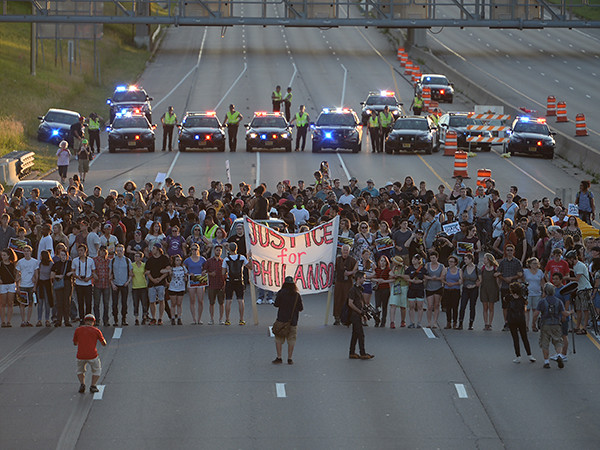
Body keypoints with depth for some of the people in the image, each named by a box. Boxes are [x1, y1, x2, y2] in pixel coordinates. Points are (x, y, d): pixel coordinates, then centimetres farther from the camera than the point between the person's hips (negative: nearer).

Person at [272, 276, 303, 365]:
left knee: (279, 340, 8)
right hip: (293, 321, 1)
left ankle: (279, 357, 2)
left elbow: (276, 304, 0)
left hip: (281, 320, -1)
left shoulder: (281, 293, -8)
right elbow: (301, 308, 1)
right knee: (291, 340, 9)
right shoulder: (297, 295, -5)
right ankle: (289, 358, 9)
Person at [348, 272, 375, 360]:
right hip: (355, 315, -10)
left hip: (358, 315, 10)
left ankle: (352, 353, 15)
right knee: (361, 334, -9)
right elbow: (350, 303, -20)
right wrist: (360, 311, -18)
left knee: (355, 334, 11)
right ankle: (362, 354, -7)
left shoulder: (359, 289, 15)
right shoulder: (353, 289, -15)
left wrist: (362, 312, 11)